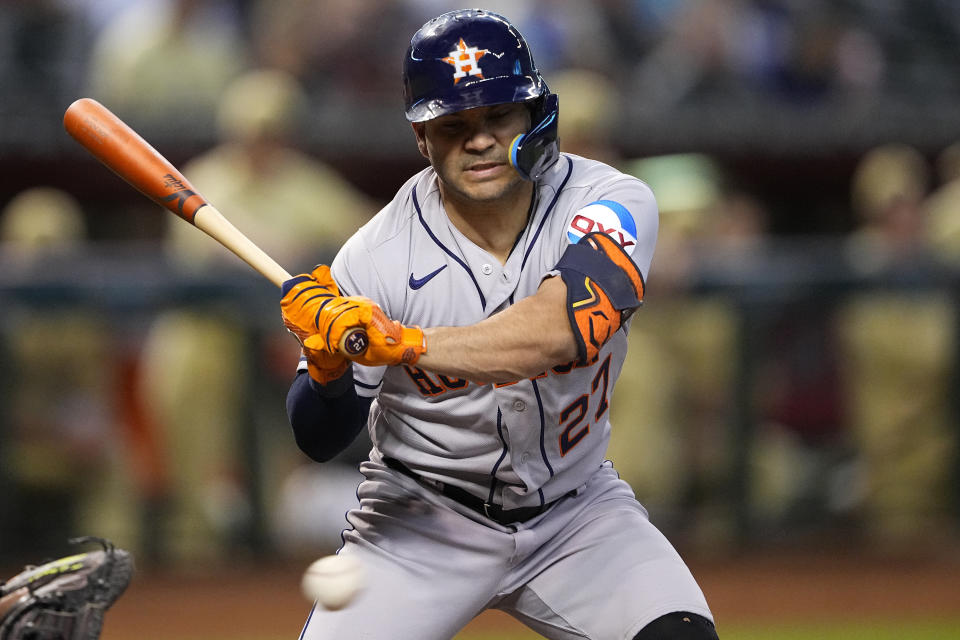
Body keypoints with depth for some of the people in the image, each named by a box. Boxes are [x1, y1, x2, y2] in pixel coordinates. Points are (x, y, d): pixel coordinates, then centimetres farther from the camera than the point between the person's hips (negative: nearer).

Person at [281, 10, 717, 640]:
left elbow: (562, 329, -36)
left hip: (574, 507, 0)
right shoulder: (377, 259, -17)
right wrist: (328, 369, -31)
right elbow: (319, 440, -8)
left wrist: (396, 343, -39)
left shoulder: (611, 204, -17)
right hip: (420, 512, 0)